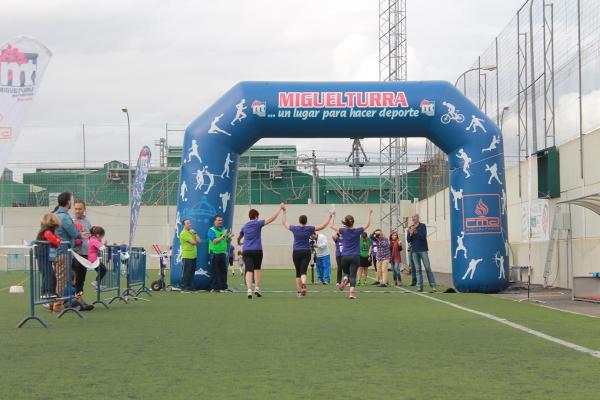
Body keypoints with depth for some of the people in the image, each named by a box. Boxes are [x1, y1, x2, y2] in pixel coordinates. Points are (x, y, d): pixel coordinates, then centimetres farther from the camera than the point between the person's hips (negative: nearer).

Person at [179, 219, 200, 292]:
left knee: (192, 272, 10)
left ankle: (190, 287, 15)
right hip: (187, 256, -8)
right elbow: (193, 242, -18)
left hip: (193, 256, 8)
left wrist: (195, 234, 0)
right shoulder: (183, 233, -10)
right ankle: (184, 288, -4)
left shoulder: (191, 232, 17)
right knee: (186, 273, -7)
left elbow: (198, 241, 8)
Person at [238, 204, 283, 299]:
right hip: (257, 250, -2)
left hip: (246, 251, 2)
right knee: (257, 269, 16)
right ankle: (257, 288, 13)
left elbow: (239, 237, 30)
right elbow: (272, 218, -9)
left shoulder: (245, 226, 13)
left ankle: (249, 290, -20)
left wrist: (239, 243, 53)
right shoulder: (258, 223, -2)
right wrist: (280, 208, -2)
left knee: (249, 270, -6)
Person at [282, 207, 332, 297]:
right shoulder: (310, 229, -3)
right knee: (303, 271, -7)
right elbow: (323, 225, 2)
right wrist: (329, 216, 12)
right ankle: (303, 284, -36)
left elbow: (284, 223, 13)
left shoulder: (294, 228, -2)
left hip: (296, 252, 1)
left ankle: (299, 291, 10)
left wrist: (284, 212, 21)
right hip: (306, 252, -1)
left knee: (298, 272, 11)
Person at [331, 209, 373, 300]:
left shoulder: (343, 231, -4)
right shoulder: (357, 231, -5)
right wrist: (369, 214, 21)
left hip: (345, 257, 1)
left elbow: (332, 226, 11)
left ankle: (345, 279, -13)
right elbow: (368, 224, 11)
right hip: (355, 256, -1)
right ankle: (351, 292, -19)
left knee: (346, 272, 21)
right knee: (353, 275, -3)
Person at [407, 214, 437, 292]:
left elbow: (423, 236, -12)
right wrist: (411, 234, -12)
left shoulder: (422, 226, 1)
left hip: (423, 250, -4)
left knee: (428, 268, -5)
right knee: (417, 269, 3)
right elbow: (408, 240, 7)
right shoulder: (410, 228, 11)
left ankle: (433, 286, -4)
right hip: (414, 251, 4)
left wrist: (416, 232, -22)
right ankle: (419, 286, 3)